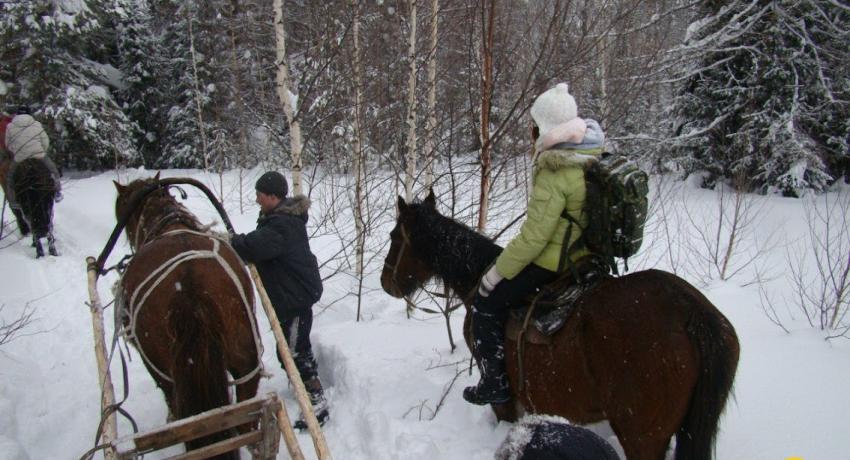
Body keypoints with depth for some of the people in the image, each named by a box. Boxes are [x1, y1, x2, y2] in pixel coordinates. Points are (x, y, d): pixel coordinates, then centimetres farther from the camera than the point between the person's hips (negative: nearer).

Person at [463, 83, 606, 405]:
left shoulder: (554, 175, -26)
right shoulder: (594, 157, 2)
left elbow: (533, 236, -24)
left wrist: (495, 274, -13)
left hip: (554, 265, -10)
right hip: (587, 256, 10)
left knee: (487, 302, 4)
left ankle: (495, 384, 11)